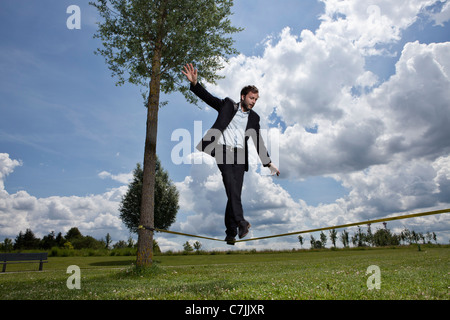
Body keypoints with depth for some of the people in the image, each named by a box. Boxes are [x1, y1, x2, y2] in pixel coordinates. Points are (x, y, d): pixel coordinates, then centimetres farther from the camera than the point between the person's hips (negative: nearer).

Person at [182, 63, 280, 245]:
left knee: (235, 192, -4)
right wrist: (194, 83, -14)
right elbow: (208, 97, 3)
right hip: (223, 150, -3)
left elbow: (258, 142, 20)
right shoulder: (228, 105, 12)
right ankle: (240, 221, -30)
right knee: (231, 183, -25)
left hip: (239, 154, 3)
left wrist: (268, 163, 16)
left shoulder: (254, 117, 20)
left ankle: (230, 233, 0)